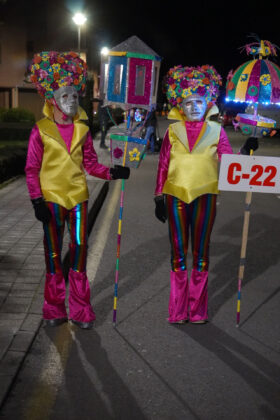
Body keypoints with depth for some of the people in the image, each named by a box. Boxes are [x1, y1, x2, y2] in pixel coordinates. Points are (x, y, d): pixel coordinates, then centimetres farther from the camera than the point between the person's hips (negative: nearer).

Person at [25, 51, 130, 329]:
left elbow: (90, 162, 10)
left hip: (78, 195, 3)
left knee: (79, 249, 4)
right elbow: (32, 169, -4)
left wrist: (111, 173, -7)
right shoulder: (40, 130, -5)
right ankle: (54, 310, 21)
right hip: (51, 197, -3)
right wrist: (37, 200, -10)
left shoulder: (82, 128, 6)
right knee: (53, 252, 7)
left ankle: (80, 310, 16)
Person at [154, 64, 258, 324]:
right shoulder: (173, 131, 5)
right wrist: (159, 198, 4)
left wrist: (246, 150, -19)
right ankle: (177, 310, 15)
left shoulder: (216, 131, 5)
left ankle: (198, 310, 18)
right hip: (176, 195, 0)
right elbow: (163, 165, 6)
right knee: (178, 252, 6)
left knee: (201, 252, 7)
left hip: (204, 195, 0)